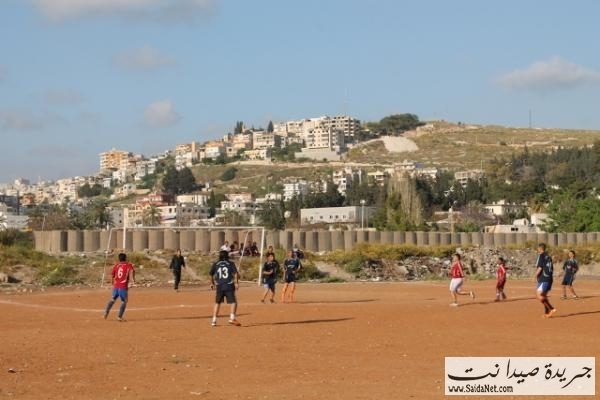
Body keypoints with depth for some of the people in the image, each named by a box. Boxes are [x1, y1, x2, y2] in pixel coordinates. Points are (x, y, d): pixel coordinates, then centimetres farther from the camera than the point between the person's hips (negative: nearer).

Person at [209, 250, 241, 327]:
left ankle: (214, 320, 13)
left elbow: (211, 275, 16)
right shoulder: (231, 264, 3)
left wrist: (212, 283, 31)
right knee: (233, 302, -2)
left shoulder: (215, 264, 10)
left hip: (219, 286, 3)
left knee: (217, 303, 15)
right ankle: (232, 318, -21)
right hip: (229, 286, -3)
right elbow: (235, 273, -11)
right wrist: (236, 283, -10)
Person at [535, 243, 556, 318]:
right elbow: (552, 269, 19)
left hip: (543, 279, -9)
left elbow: (539, 268, -16)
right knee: (544, 296, 16)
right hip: (549, 278, 9)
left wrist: (536, 275, -4)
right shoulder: (548, 256, 16)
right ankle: (546, 312, 17)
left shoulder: (541, 256, -9)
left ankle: (551, 309, -21)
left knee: (539, 296, -12)